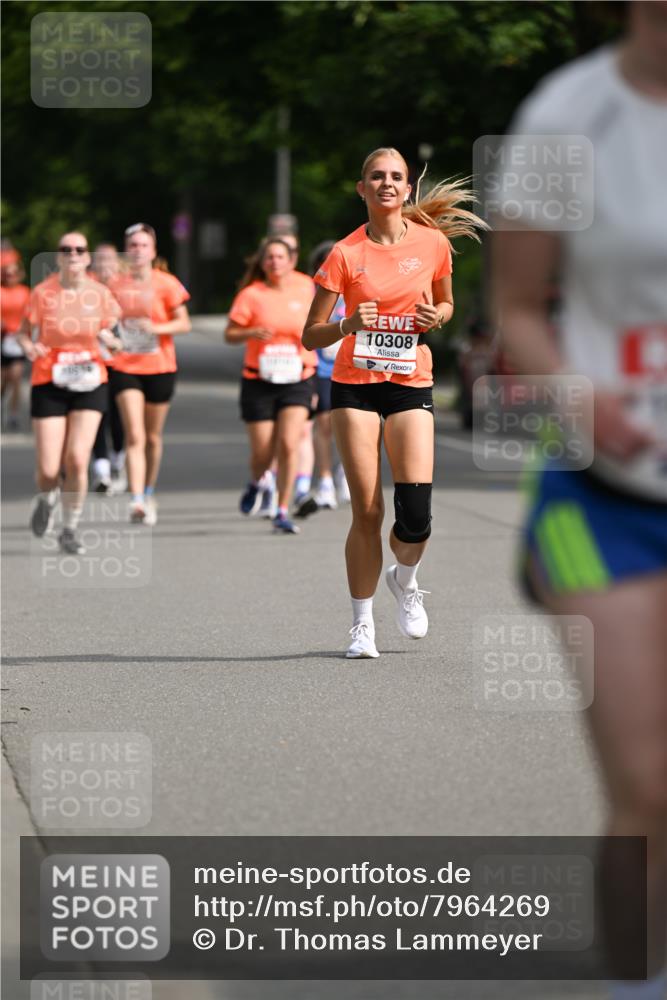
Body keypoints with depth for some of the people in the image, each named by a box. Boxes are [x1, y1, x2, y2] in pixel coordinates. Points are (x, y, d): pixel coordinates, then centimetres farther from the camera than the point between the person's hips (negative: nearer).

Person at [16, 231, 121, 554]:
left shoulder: (100, 294, -2)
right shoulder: (43, 292, -7)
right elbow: (24, 331, 3)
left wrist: (111, 340, -12)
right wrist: (28, 347, -19)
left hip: (89, 384, 1)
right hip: (49, 384, -1)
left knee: (77, 460, -13)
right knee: (48, 470, -6)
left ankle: (70, 530, 7)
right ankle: (46, 499, 32)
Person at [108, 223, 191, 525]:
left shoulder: (166, 284, -3)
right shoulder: (115, 285, 2)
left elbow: (184, 323, -5)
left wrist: (156, 327, -21)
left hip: (159, 367, 0)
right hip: (125, 367, 0)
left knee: (153, 437, 12)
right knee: (134, 436, -15)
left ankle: (149, 494, 33)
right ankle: (136, 501, -23)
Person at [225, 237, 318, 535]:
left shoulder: (304, 288, 3)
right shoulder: (251, 295, -5)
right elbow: (229, 334, -3)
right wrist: (252, 333, -21)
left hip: (298, 379, 1)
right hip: (259, 382, -1)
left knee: (289, 445, -16)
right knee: (262, 452, 2)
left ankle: (282, 513, -7)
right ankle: (255, 483, 39)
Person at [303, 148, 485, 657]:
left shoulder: (433, 243, 1)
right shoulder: (345, 253, -5)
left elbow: (445, 303, 19)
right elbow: (311, 335, -2)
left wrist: (436, 316, -4)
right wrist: (348, 325, -22)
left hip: (411, 386, 1)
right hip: (355, 386, -1)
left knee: (415, 514, -12)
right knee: (367, 511, -5)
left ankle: (405, 579, 21)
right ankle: (362, 623, 9)